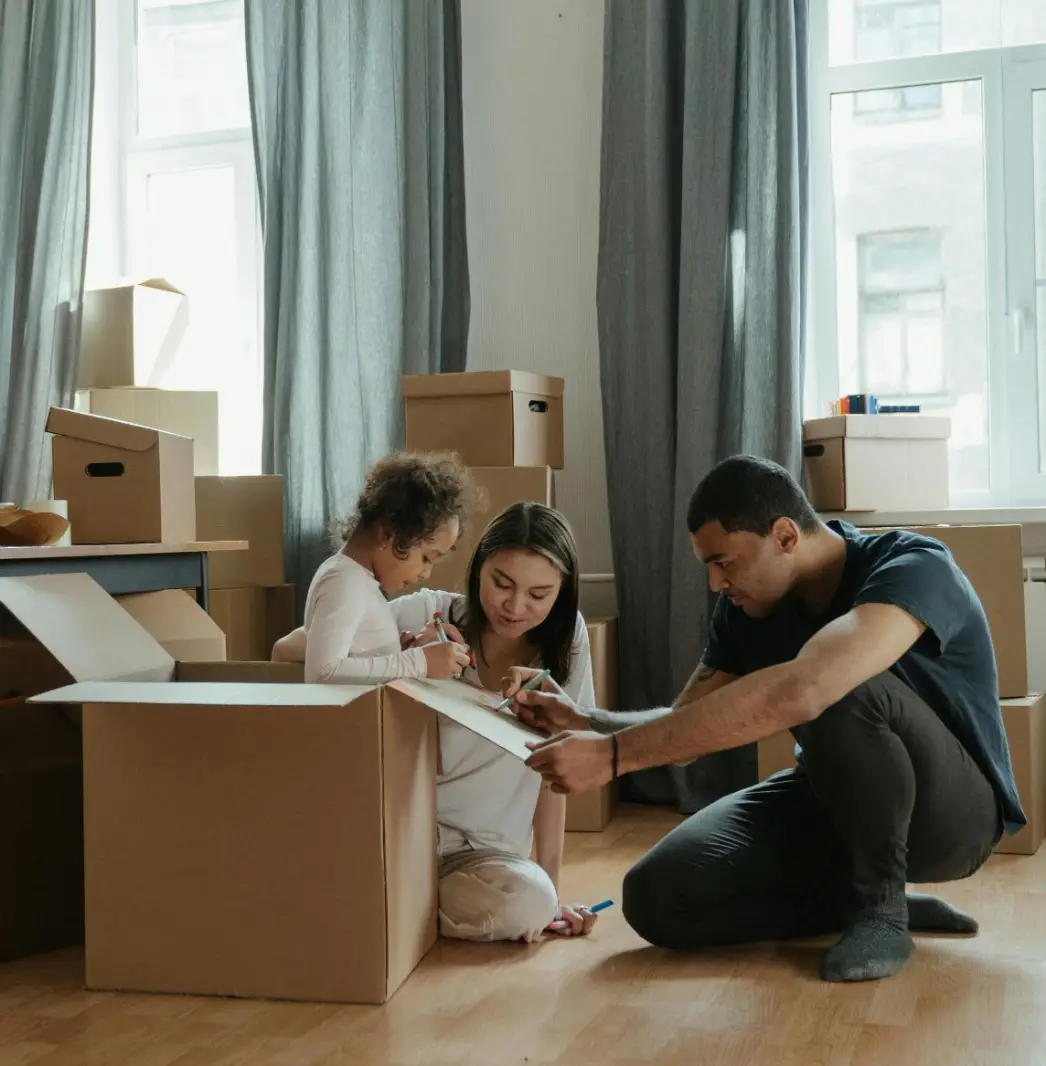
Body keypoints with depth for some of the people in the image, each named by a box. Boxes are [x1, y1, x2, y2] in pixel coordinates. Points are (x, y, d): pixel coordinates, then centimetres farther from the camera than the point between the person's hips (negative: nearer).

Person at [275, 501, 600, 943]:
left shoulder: (564, 638, -2)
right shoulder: (426, 614, -9)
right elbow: (286, 651, -14)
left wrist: (551, 890, -2)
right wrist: (404, 660, -27)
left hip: (481, 852, 2)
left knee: (529, 902, -30)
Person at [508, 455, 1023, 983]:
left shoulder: (914, 569, -29)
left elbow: (799, 691, -46)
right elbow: (686, 725, 2)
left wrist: (613, 754, -46)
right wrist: (585, 721, -19)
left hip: (948, 808, -6)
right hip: (834, 800, 7)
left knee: (843, 692, -38)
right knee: (657, 897, -14)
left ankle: (880, 905, -15)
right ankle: (870, 898, 1)